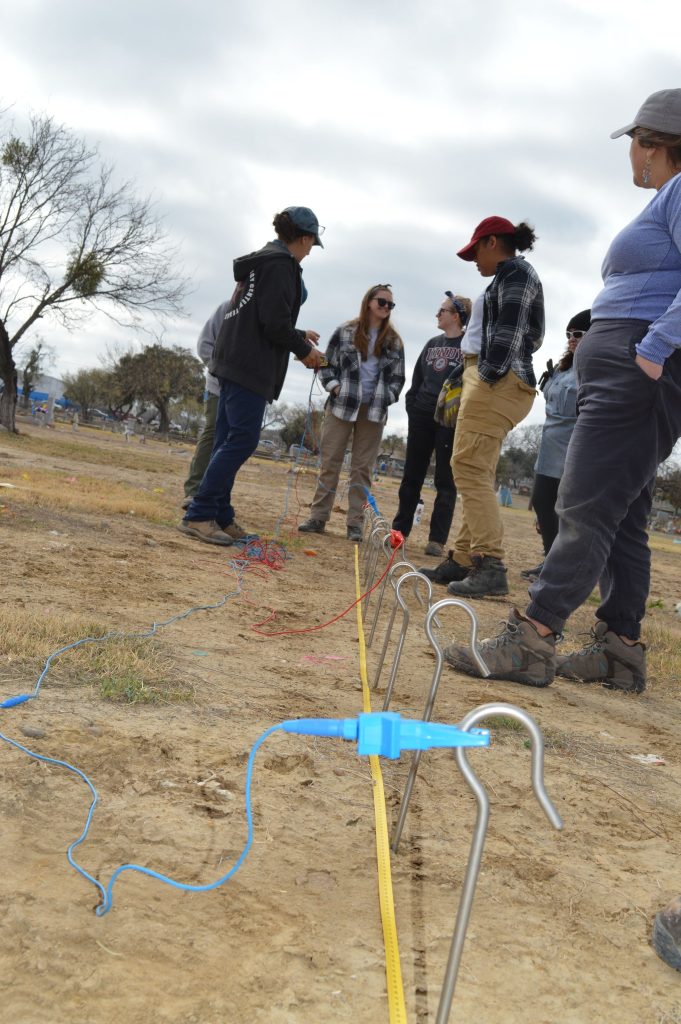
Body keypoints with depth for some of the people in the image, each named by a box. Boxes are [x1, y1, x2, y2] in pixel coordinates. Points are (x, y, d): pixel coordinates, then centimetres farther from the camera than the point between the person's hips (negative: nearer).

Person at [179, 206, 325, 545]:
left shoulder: (259, 260, 20)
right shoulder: (281, 264, -9)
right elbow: (275, 323, -17)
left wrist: (299, 336, 28)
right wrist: (304, 350, -2)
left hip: (233, 361, 10)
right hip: (252, 366, -10)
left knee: (227, 440, 9)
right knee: (243, 439, -10)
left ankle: (220, 517, 12)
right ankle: (199, 515, -12)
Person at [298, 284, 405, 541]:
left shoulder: (394, 341, 8)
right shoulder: (345, 332, 3)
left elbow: (397, 377, 11)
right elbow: (327, 364, 5)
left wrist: (386, 398, -3)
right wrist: (334, 387, -9)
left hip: (374, 411, 2)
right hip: (341, 406, -1)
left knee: (362, 467, 3)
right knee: (330, 463, 0)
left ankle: (355, 523, 6)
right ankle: (318, 517, 6)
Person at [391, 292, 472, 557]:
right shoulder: (432, 343, 16)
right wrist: (411, 405, 8)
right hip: (422, 416, 6)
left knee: (446, 481, -2)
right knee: (412, 475, 8)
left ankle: (437, 540, -1)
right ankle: (399, 531, 14)